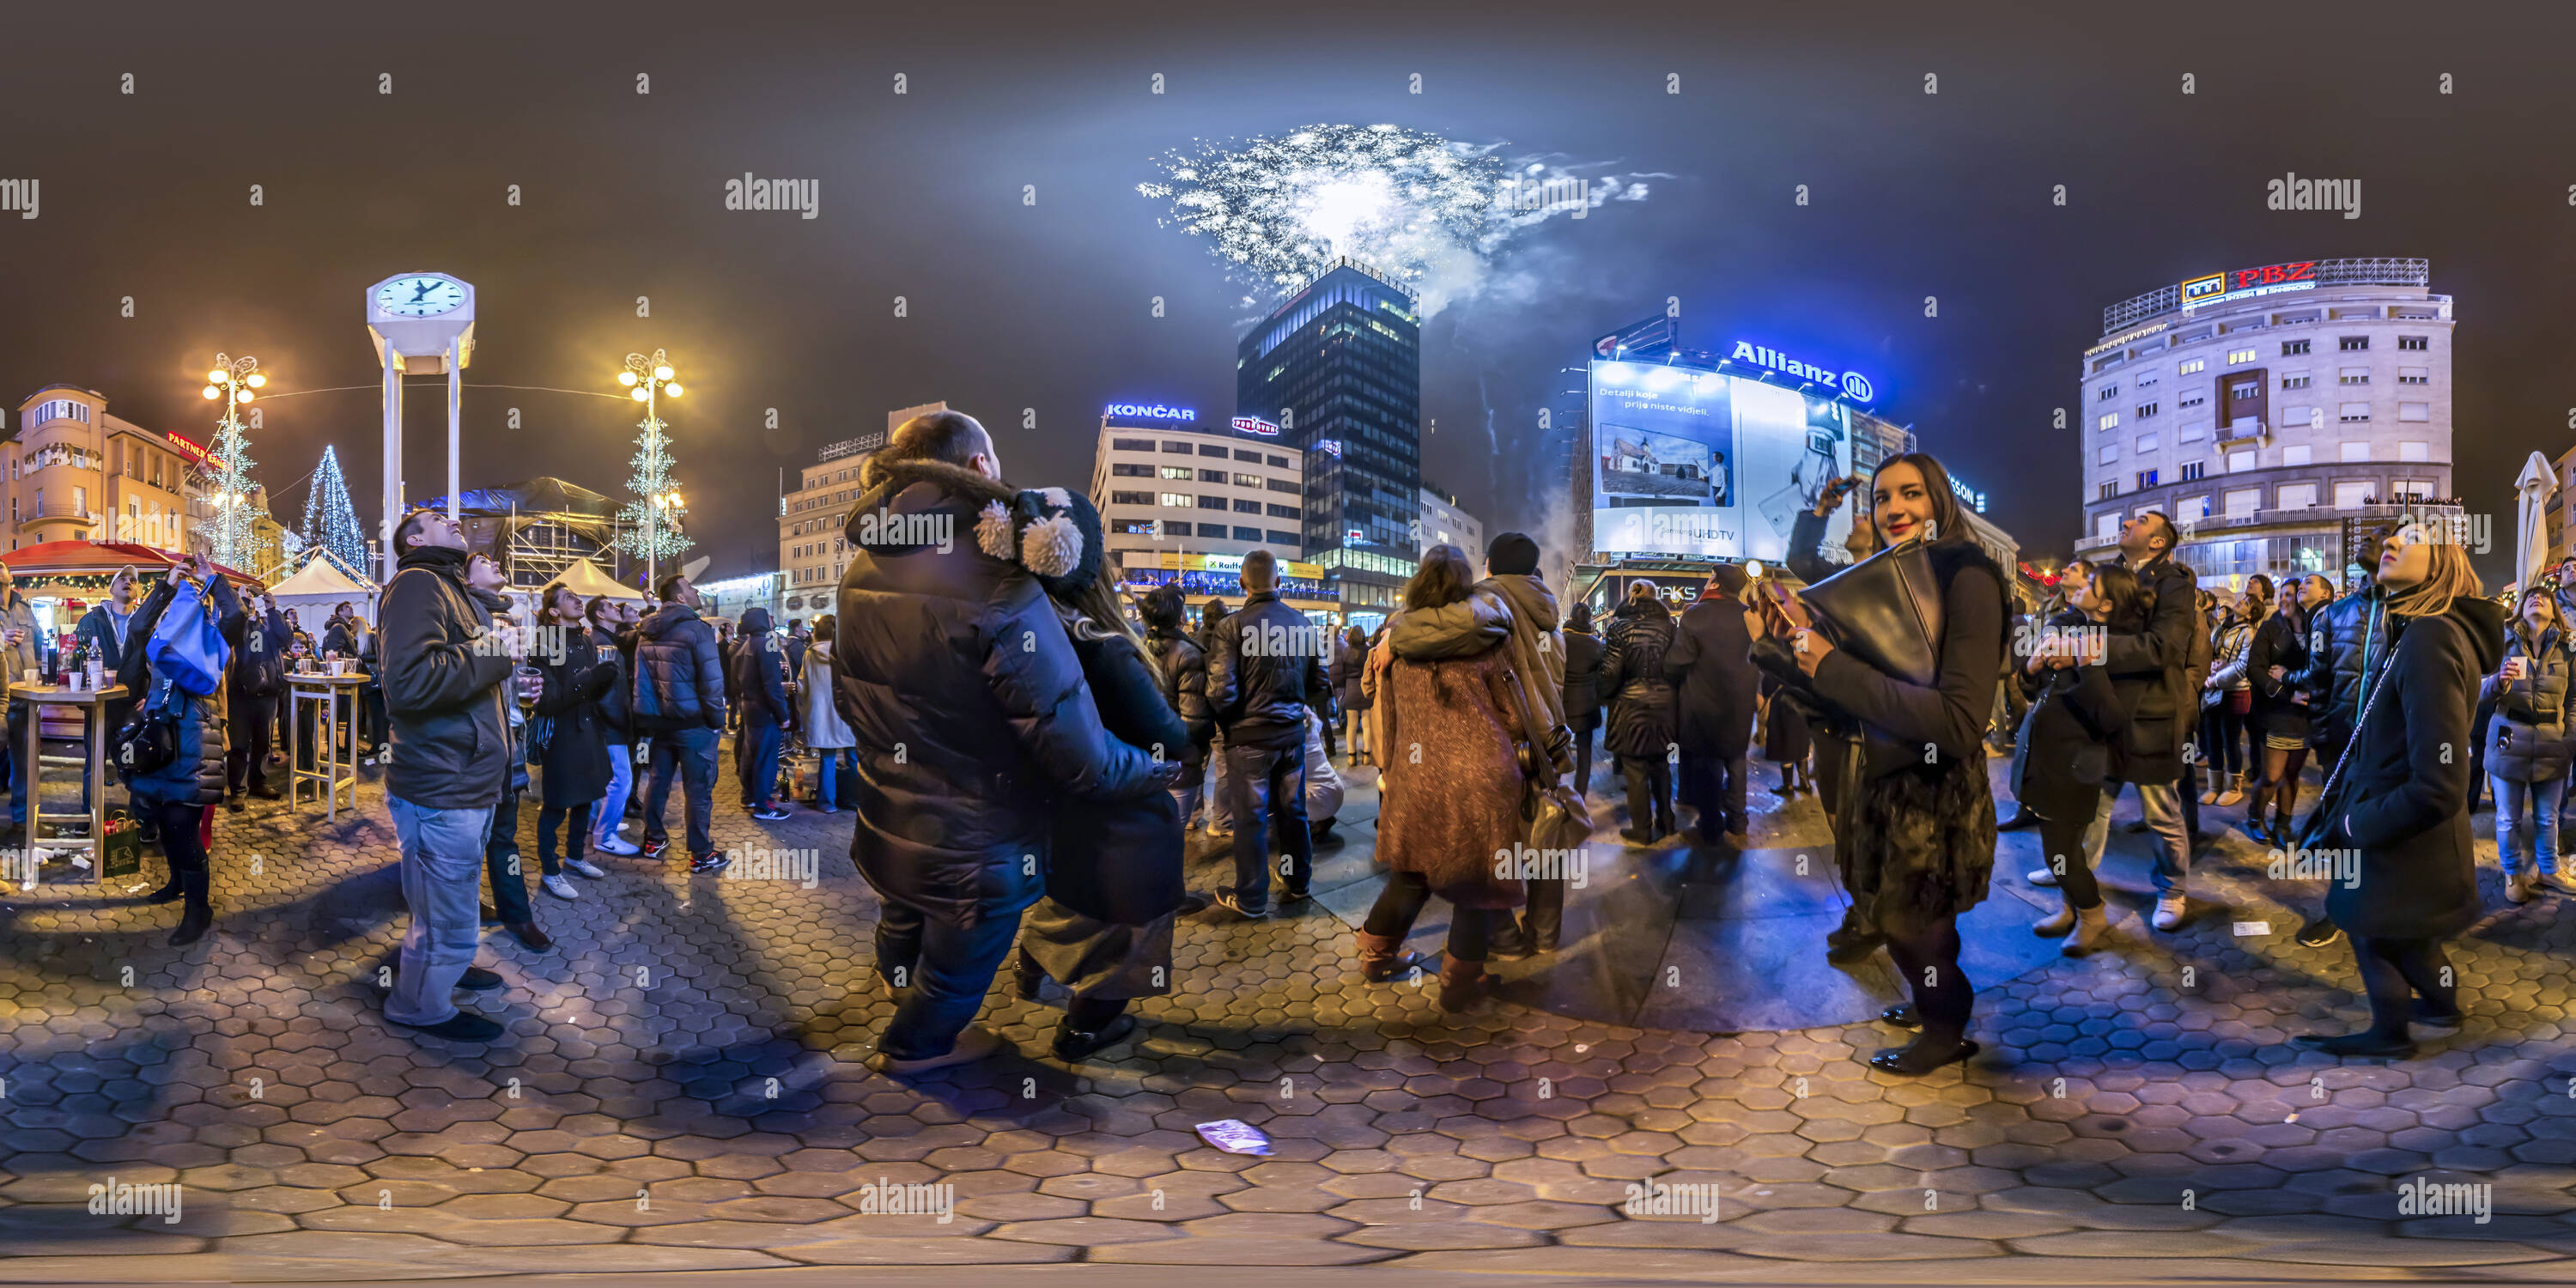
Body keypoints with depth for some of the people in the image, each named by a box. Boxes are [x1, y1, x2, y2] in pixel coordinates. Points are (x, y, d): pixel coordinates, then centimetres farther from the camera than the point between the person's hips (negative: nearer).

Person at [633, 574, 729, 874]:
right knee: (698, 789, -1)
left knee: (658, 781, 18)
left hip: (660, 722, 7)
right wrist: (717, 719, -8)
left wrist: (645, 719, 16)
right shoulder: (697, 629, -15)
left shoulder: (647, 633, 8)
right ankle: (701, 854, 3)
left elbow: (640, 679, 10)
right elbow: (712, 681, -18)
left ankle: (654, 840, 29)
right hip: (693, 723, -7)